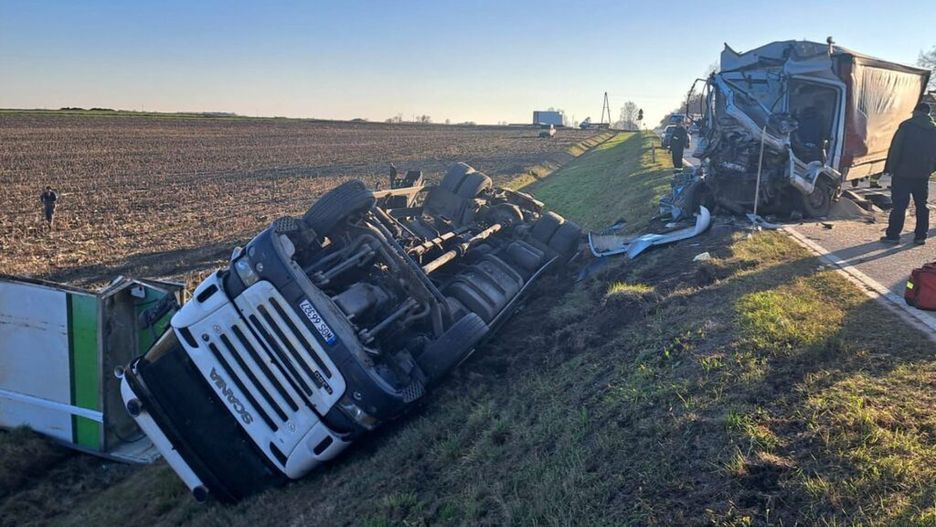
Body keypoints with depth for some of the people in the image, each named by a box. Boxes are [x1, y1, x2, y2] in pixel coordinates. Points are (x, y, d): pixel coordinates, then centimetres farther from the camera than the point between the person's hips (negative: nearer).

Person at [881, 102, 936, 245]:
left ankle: (893, 235, -3)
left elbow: (895, 149, -12)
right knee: (921, 205, 12)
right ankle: (920, 236, 14)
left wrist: (890, 168, -8)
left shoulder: (907, 126, -8)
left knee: (899, 205, -3)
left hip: (903, 173, -5)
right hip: (923, 175, 5)